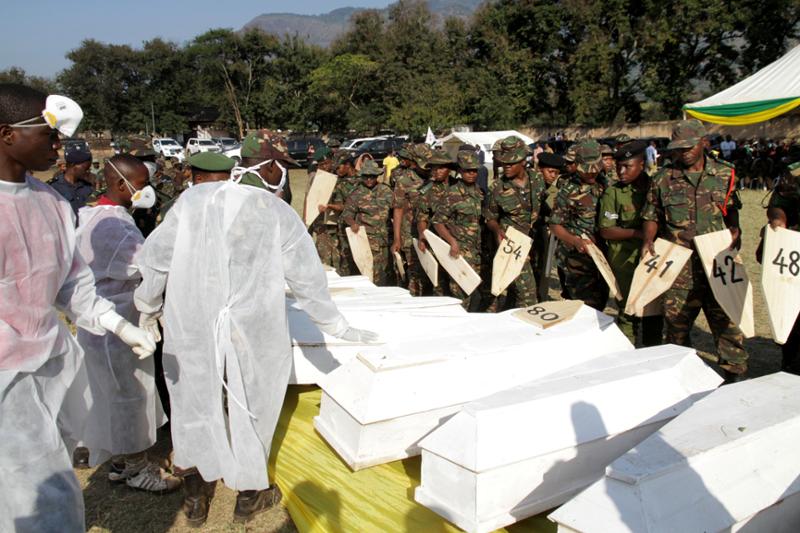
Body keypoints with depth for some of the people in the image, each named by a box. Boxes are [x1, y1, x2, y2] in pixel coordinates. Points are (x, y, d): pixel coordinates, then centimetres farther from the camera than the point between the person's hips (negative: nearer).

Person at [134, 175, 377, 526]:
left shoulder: (193, 198, -2)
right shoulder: (280, 214, -7)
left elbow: (154, 258, 1)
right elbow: (309, 283, -3)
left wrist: (148, 307, 18)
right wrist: (340, 329, 9)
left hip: (190, 326, 2)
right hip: (253, 333, -2)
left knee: (192, 404, 21)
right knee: (250, 410, 18)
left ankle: (195, 500, 36)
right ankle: (249, 496, 36)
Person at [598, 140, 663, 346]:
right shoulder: (613, 192, -3)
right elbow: (606, 231, -7)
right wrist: (639, 232, -17)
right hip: (625, 261, -3)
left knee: (655, 310, 10)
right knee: (628, 311, -1)